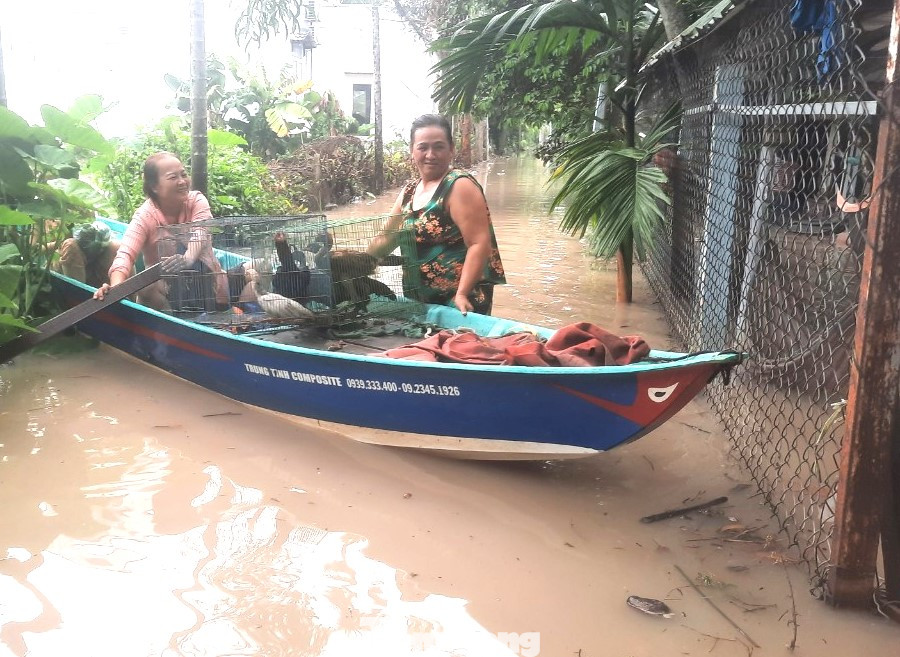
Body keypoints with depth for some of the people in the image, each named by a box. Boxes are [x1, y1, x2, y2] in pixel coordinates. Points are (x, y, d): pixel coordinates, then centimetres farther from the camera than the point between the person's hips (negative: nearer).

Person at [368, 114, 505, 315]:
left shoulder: (459, 186, -12)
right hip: (419, 299, 7)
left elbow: (479, 243, -19)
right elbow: (387, 239, 19)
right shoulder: (409, 191, 10)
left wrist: (462, 294, -26)